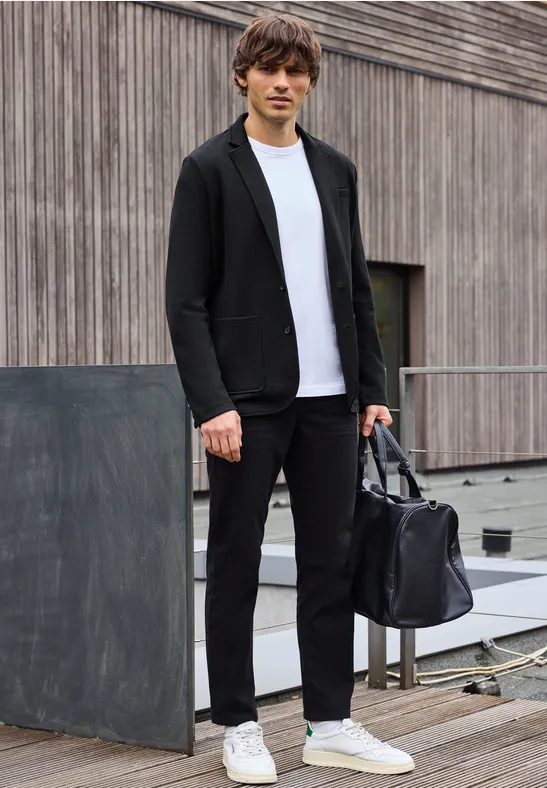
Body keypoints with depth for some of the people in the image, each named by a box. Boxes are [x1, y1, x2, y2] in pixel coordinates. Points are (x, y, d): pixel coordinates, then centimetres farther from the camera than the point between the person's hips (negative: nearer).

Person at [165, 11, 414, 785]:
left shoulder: (336, 169, 13)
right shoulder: (209, 169, -2)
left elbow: (358, 288, 16)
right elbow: (186, 300, -7)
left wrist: (372, 389, 9)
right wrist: (211, 403, -15)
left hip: (328, 400, 5)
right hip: (247, 401, -5)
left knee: (332, 565, 7)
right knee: (235, 567, 4)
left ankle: (331, 726, 16)